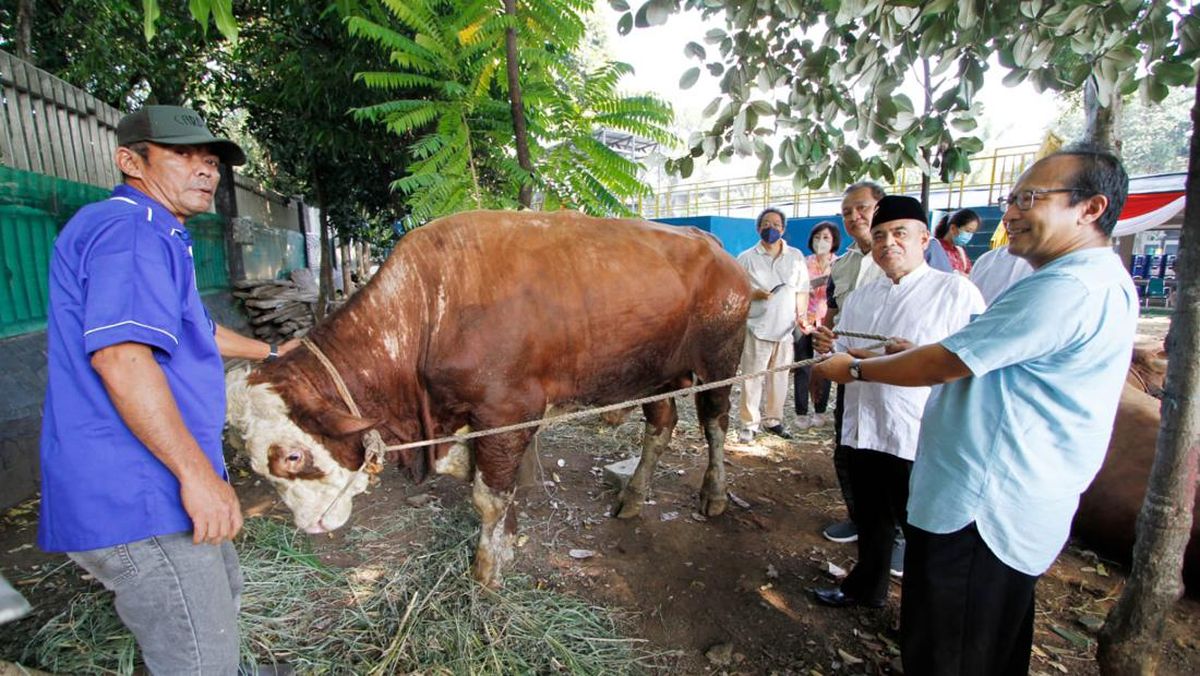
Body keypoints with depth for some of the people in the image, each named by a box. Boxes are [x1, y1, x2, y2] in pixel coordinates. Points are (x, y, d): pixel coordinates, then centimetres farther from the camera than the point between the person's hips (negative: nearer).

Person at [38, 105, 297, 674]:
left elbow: (192, 331, 33)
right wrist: (196, 472, -28)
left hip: (149, 489, 11)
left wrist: (269, 353, 45)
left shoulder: (157, 235, 19)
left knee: (221, 590, 31)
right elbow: (120, 355, -29)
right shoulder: (129, 230, -17)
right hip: (137, 497, -11)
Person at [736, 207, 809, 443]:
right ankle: (749, 424, 7)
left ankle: (773, 420, 23)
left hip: (786, 328, 3)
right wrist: (753, 294, -18)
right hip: (756, 328, -3)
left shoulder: (796, 256, 11)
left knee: (779, 377, 9)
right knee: (752, 378, -2)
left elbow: (802, 290, 11)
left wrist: (801, 314, -2)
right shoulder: (747, 258, 2)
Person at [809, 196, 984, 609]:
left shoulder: (956, 291, -5)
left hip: (920, 437, -6)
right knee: (871, 519, 22)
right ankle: (866, 587, 43)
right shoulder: (859, 297, 14)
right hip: (862, 430, 6)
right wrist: (827, 350, -5)